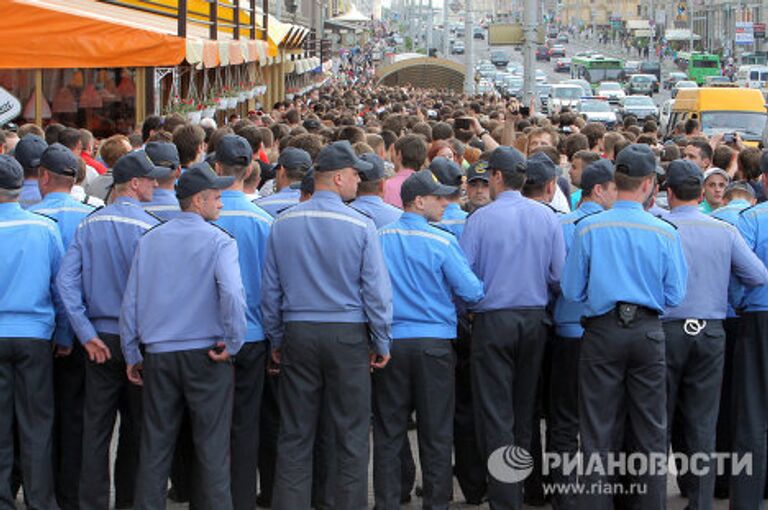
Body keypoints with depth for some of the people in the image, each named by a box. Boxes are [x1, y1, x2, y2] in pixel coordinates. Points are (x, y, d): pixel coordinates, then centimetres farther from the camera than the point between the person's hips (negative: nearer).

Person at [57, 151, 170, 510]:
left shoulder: (89, 225, 2)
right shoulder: (149, 227, -12)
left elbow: (66, 280, -5)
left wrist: (86, 333, -5)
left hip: (100, 340, 4)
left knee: (95, 429, 7)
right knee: (137, 428, 9)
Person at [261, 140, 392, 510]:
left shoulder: (283, 224, 2)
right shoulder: (360, 226, -9)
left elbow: (270, 289, 8)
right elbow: (376, 289, -7)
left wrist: (276, 339, 17)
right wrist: (382, 343, 4)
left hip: (298, 334, 3)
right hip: (347, 336, -3)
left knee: (294, 434, 9)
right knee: (351, 435, 5)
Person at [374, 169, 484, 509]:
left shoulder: (379, 238, -1)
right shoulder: (441, 242, -10)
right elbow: (472, 292, -9)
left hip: (389, 341, 3)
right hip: (433, 342, -2)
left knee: (388, 432, 9)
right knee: (436, 433, 6)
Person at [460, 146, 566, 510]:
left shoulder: (481, 218, -11)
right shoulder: (546, 216, 0)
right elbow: (559, 274, 2)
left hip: (493, 320, -4)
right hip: (535, 319, 4)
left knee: (495, 414, -1)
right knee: (525, 410, 16)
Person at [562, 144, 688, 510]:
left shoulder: (587, 229, -8)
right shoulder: (665, 233, -7)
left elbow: (571, 291, -3)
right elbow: (674, 296, -2)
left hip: (602, 332, 0)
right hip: (648, 333, 0)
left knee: (598, 435, 6)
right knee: (651, 432, 11)